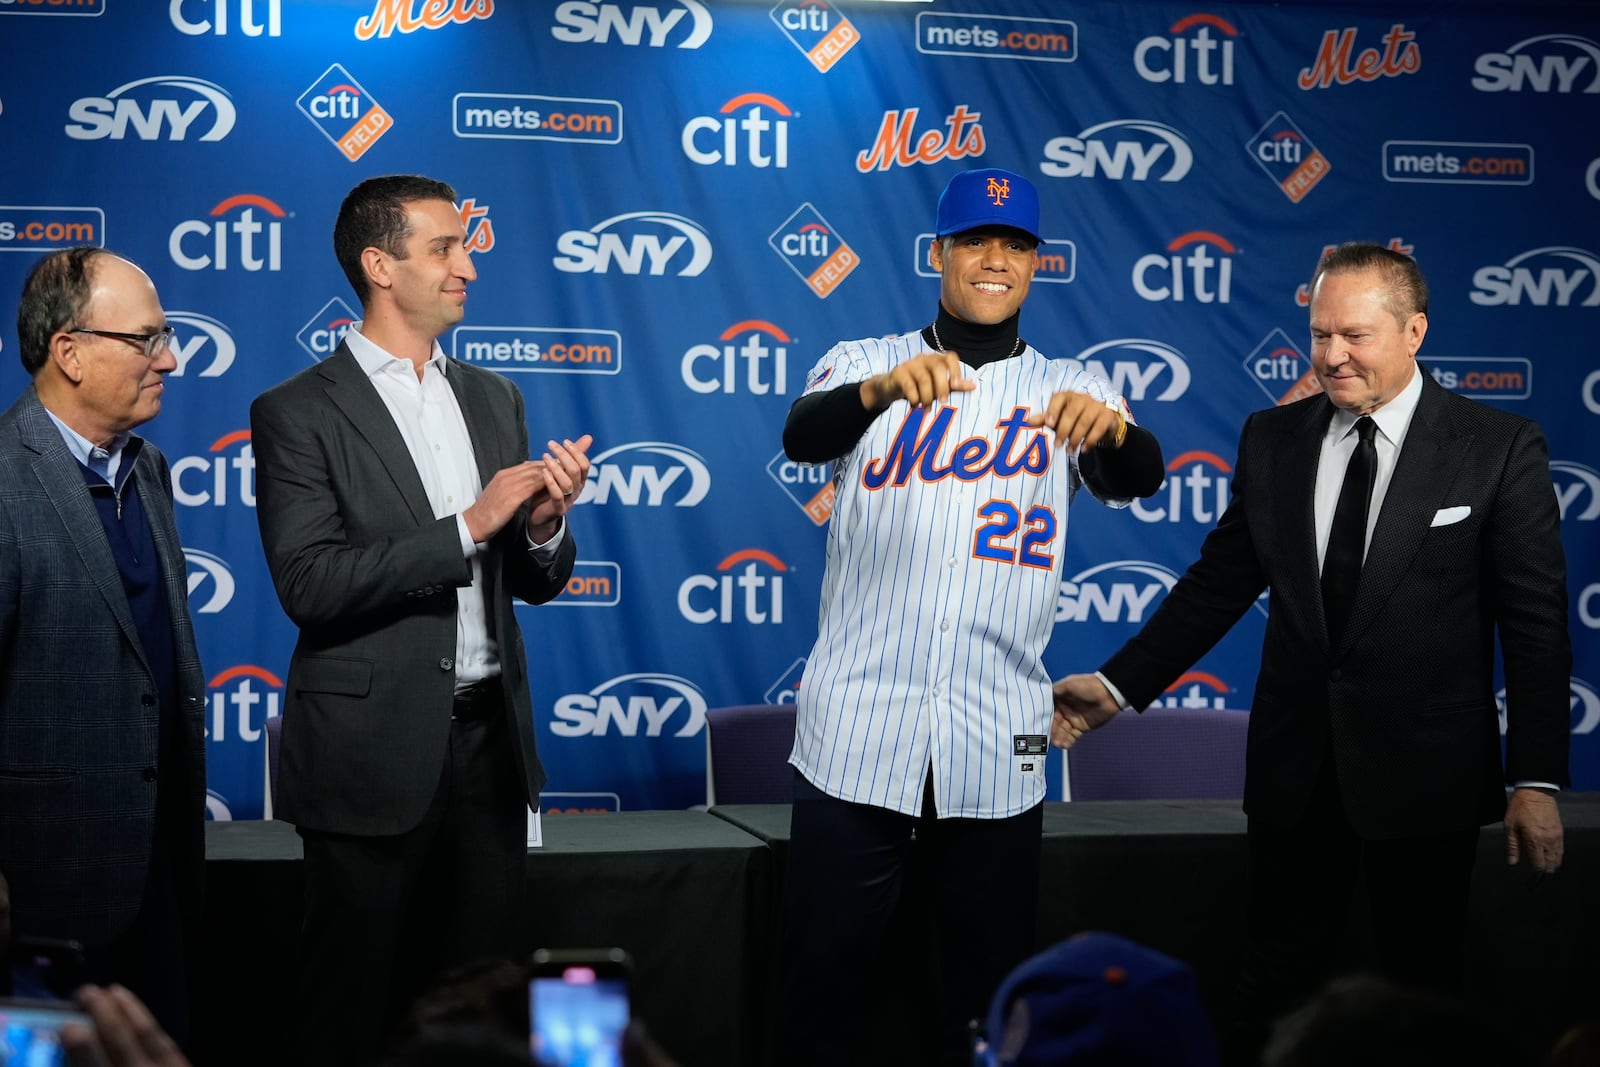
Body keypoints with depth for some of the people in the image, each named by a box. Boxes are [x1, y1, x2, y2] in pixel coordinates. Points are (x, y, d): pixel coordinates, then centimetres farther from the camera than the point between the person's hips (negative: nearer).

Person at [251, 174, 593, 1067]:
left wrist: (544, 526, -9)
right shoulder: (298, 413, -6)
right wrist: (468, 526, -20)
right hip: (374, 754, -5)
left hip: (489, 741, 5)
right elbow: (309, 583, -17)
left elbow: (533, 584, 13)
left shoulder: (495, 400, 11)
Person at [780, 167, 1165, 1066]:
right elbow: (803, 436, -16)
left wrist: (1109, 427, -34)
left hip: (996, 745, 1)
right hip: (856, 735, -1)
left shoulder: (1069, 392, 8)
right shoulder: (865, 364, 5)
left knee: (991, 986, 10)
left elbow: (1140, 479, -11)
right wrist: (884, 388, -38)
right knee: (826, 974, 3)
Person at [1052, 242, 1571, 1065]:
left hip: (1425, 773, -3)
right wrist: (1120, 685, 1)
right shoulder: (1272, 440, 4)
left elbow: (1537, 623, -6)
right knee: (1276, 978, 11)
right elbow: (1218, 583, 9)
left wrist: (1536, 779, -9)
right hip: (1296, 768, 3)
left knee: (1422, 982, 11)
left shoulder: (1499, 447, -7)